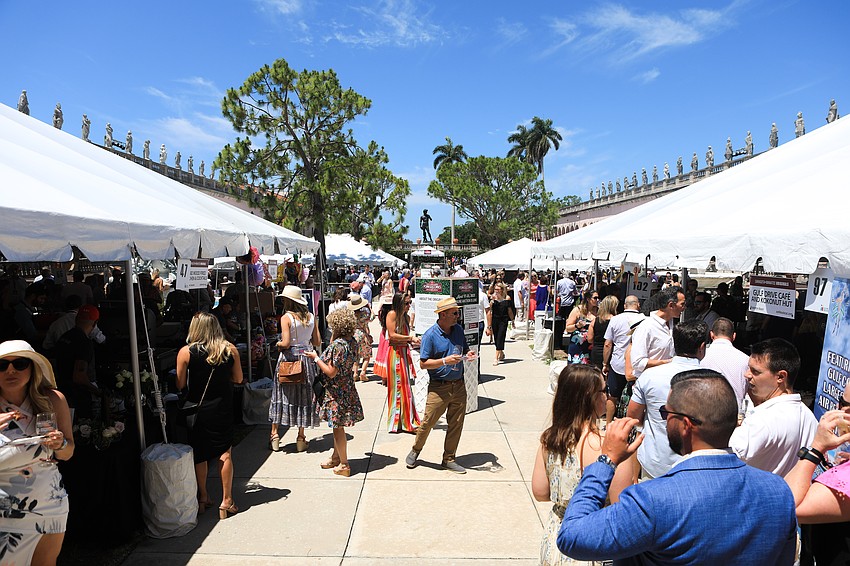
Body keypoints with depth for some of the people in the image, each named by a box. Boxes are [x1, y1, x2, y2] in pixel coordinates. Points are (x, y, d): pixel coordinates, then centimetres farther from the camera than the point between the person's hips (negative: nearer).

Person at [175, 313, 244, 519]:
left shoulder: (186, 352, -10)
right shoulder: (230, 350, -6)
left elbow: (180, 385, -5)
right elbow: (238, 379, 3)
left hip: (197, 408, 0)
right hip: (222, 408, 0)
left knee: (199, 453, 15)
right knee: (224, 453, 8)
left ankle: (203, 498, 27)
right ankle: (226, 501, 12)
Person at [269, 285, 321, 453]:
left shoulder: (286, 317, -12)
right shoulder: (311, 317, 1)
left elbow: (285, 343, -19)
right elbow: (317, 342, 3)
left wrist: (278, 344, 2)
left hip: (289, 357, -3)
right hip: (306, 357, 4)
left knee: (282, 394, 9)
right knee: (304, 395, 10)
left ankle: (274, 434, 16)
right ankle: (301, 438, 16)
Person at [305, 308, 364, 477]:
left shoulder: (338, 344, -24)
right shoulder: (352, 341, 1)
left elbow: (331, 372, -24)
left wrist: (316, 358, -14)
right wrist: (334, 337, 7)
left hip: (337, 392, -9)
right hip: (347, 389, 9)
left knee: (338, 427, 4)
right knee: (337, 426, 21)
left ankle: (343, 465, 14)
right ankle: (336, 457, 36)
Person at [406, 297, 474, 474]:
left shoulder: (458, 329, 7)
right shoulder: (430, 335, -12)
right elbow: (423, 363, -12)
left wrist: (468, 354, -2)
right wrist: (445, 361, -22)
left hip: (459, 385, 5)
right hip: (439, 387, -5)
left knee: (456, 424, 9)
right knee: (428, 422, 2)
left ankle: (449, 459, 25)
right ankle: (415, 450, 28)